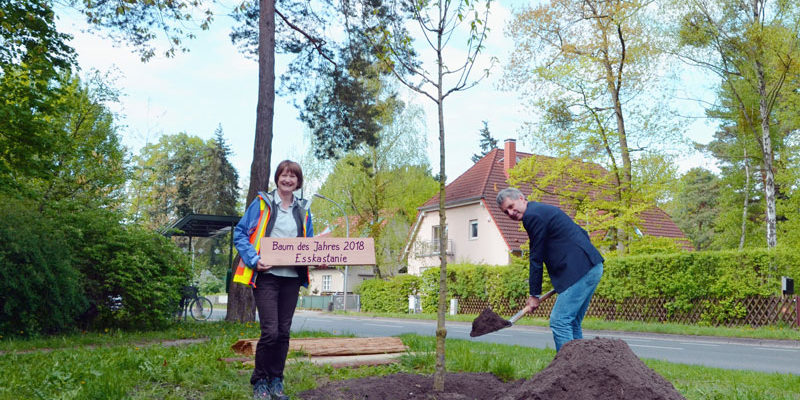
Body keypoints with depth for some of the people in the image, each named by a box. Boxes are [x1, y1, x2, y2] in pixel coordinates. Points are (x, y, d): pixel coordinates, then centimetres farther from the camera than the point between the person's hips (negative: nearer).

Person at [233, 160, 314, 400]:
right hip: (267, 275, -4)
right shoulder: (262, 203, 1)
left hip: (292, 278, 4)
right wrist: (254, 260, -14)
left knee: (284, 331, 8)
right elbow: (240, 234, 0)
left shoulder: (303, 209, 14)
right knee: (270, 331, -9)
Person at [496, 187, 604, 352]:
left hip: (581, 270, -10)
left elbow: (537, 258, -7)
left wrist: (535, 295, 0)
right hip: (591, 267, 10)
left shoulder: (533, 216, -9)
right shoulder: (543, 209, 21)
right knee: (572, 323, 14)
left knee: (559, 321, -11)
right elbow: (582, 233, 24)